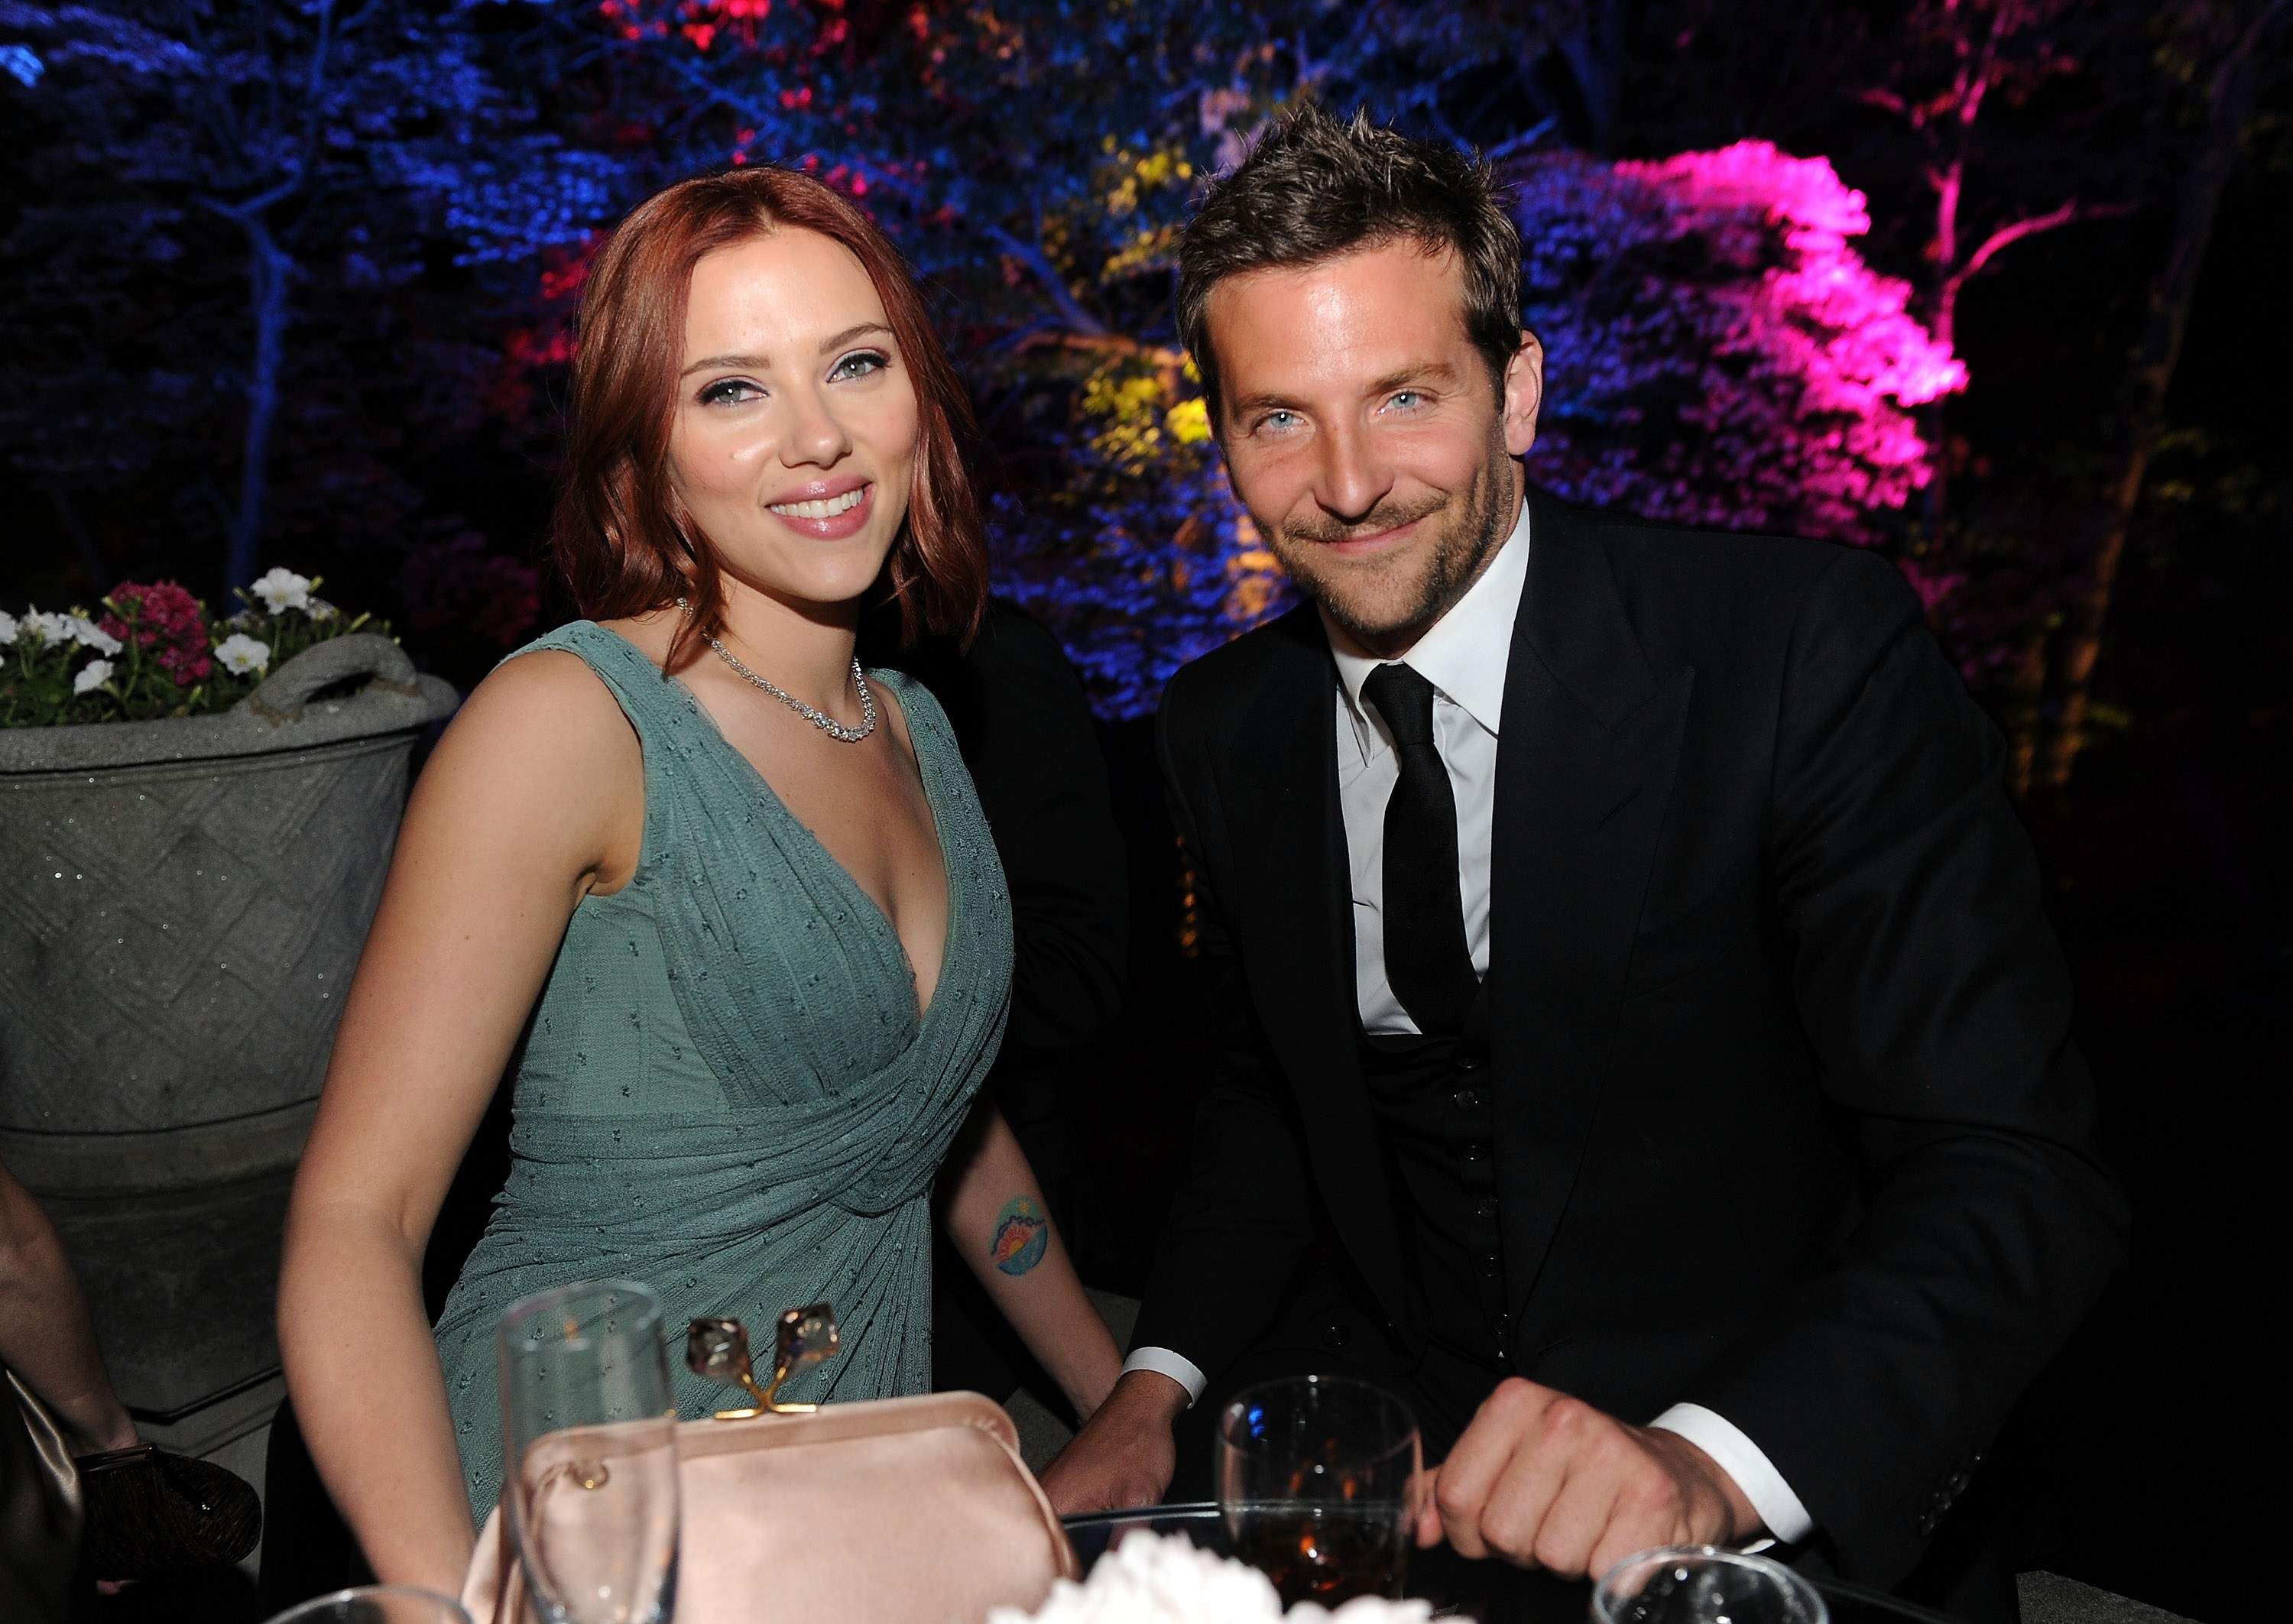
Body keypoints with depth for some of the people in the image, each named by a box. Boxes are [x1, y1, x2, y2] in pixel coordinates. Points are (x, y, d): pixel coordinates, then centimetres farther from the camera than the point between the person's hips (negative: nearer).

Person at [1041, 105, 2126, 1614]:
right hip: (1381, 1420, 3)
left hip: (1775, 1488, -2)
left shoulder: (1812, 655, -17)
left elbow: (2017, 1168, -20)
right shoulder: (1228, 730, -2)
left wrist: (1710, 1461, -35)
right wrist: (1162, 1387, -5)